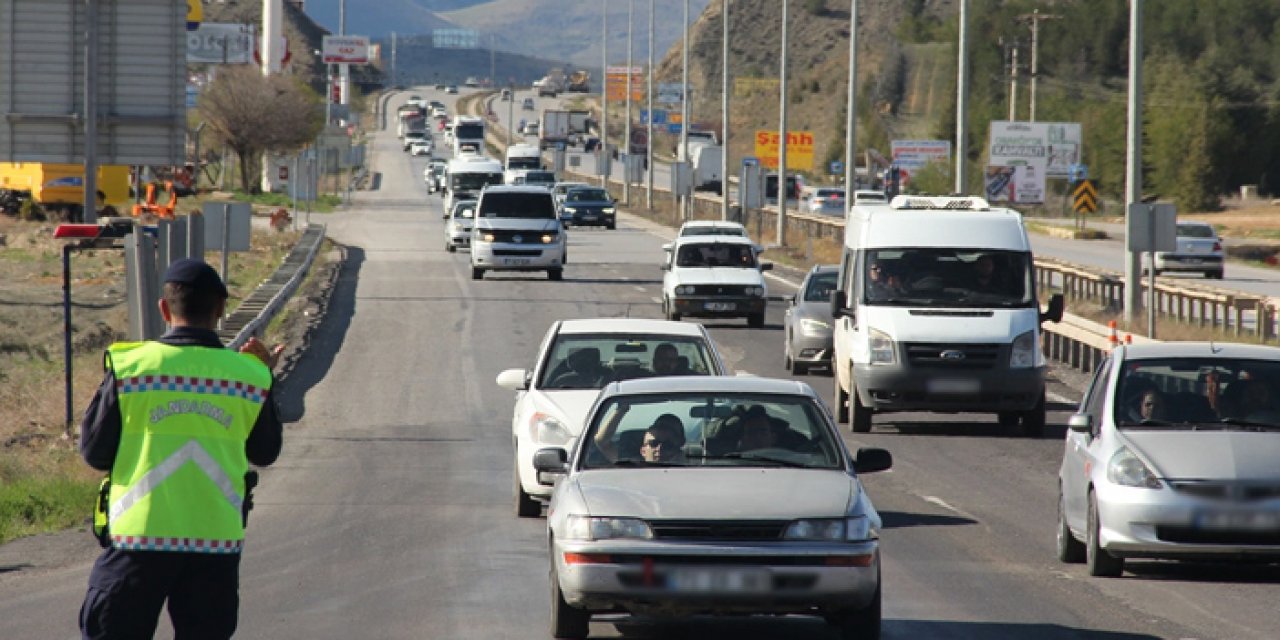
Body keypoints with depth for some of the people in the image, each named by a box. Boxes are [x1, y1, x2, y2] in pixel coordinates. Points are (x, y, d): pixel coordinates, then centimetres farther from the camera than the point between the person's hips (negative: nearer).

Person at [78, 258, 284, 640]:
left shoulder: (129, 366, -5)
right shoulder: (249, 375, 0)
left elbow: (95, 453, 0)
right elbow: (265, 452, 15)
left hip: (138, 539, -2)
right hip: (217, 543, 2)